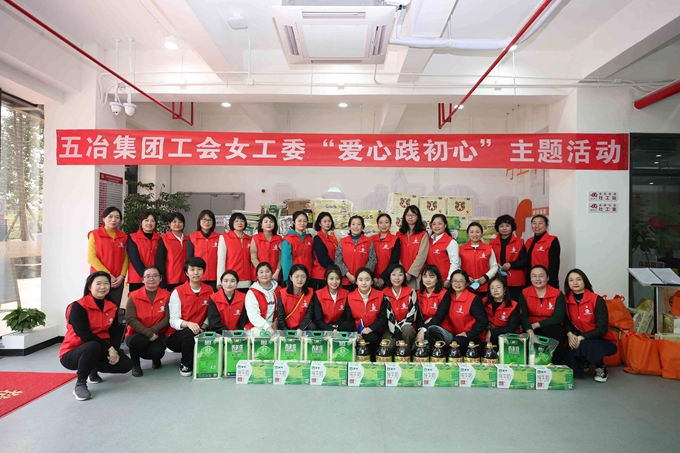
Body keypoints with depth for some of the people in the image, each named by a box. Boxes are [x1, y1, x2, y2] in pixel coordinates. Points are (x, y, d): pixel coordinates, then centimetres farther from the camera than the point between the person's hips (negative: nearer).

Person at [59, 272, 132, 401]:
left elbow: (116, 332, 0)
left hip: (100, 350, 7)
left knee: (126, 364, -8)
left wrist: (115, 350, -18)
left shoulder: (112, 307, 1)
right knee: (93, 346, -39)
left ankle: (93, 370, 20)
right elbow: (85, 335, -26)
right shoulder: (78, 306, -18)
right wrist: (109, 348, -26)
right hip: (72, 353, -6)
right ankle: (80, 384, -16)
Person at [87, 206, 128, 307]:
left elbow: (125, 258, 8)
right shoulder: (95, 234, 0)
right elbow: (91, 258, -7)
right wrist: (108, 275, -12)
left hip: (117, 281, 3)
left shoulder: (123, 237, 10)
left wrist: (122, 276, -8)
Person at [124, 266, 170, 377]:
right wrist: (148, 333, -22)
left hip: (157, 334, 1)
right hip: (137, 334, 0)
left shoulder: (166, 296, -2)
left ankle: (156, 359, 13)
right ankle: (135, 364, 1)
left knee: (156, 351, -30)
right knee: (137, 342, -36)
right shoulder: (134, 296, -5)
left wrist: (153, 331, -21)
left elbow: (167, 318, -7)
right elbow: (130, 319, -13)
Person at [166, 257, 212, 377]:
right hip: (177, 335, -2)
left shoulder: (209, 290, 0)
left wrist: (203, 327, -17)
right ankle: (185, 364, -8)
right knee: (189, 333, -36)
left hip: (199, 332, 2)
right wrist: (188, 324, -35)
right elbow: (173, 320, -16)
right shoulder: (178, 291, -10)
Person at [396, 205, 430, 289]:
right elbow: (397, 255, 3)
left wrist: (410, 273, -14)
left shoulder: (423, 234, 1)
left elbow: (422, 256, -8)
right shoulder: (399, 234, 11)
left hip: (416, 275, -3)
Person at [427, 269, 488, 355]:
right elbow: (439, 315, -3)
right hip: (454, 334, 5)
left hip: (471, 337, -5)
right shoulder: (449, 297, 7)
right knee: (433, 330, -22)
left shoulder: (474, 299, -9)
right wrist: (426, 329, -18)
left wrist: (468, 334, -17)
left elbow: (483, 321, -12)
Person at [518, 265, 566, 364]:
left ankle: (555, 366, -20)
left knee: (551, 330, -35)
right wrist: (531, 333, -31)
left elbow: (558, 318, -13)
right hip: (531, 330, 0)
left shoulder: (557, 294, -3)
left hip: (552, 329, 0)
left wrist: (536, 325, -17)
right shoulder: (524, 293, -1)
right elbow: (523, 316, -13)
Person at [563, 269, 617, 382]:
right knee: (569, 362, -19)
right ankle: (585, 363, 20)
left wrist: (581, 337, -29)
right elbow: (567, 321, 0)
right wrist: (570, 335, -22)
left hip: (602, 341, -4)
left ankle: (601, 368, -2)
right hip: (579, 340, 4)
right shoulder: (567, 300, -5)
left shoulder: (597, 300, -17)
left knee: (584, 346, -35)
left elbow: (602, 329, -19)